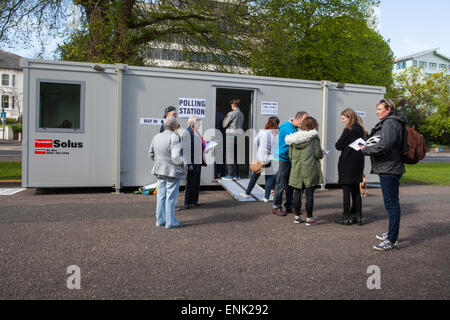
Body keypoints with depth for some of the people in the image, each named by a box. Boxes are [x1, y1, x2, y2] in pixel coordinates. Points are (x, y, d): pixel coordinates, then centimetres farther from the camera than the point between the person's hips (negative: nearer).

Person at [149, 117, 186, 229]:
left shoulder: (156, 137, 7)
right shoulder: (174, 137, -17)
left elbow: (151, 154, 16)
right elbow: (176, 156, -23)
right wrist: (182, 164, -6)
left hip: (159, 171, 7)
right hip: (172, 171, -7)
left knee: (161, 196, 14)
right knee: (171, 197, 2)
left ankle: (160, 220, 22)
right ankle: (170, 222, 9)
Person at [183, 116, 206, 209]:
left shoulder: (196, 132, 13)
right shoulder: (187, 132, -13)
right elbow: (186, 149, -18)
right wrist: (189, 163, -20)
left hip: (198, 162, 9)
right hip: (192, 163, -9)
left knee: (196, 183, 14)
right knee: (190, 183, 0)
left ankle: (194, 201, 24)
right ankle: (187, 202, 10)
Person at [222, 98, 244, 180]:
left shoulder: (231, 113, -10)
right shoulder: (241, 114, 13)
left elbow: (224, 124, -4)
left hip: (231, 135, -7)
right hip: (239, 134, 7)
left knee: (230, 156, -3)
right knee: (236, 155, 12)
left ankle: (230, 175, -2)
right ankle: (237, 175, 15)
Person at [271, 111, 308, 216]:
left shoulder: (294, 128, 11)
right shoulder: (287, 128, -19)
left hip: (290, 159, 9)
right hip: (281, 159, -9)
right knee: (280, 185, -4)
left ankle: (289, 206, 20)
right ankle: (276, 207, 7)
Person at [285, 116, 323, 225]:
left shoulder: (293, 138, 6)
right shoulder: (314, 137, -6)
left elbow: (290, 155, 9)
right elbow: (318, 154, -8)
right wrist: (322, 153, 13)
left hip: (296, 169, 4)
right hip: (310, 169, -4)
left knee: (297, 192, 11)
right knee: (309, 193, 2)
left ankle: (297, 216, 19)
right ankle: (309, 218, 6)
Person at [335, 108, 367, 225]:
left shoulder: (348, 130, -15)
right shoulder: (360, 129, 9)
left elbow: (338, 146, -11)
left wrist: (338, 144, 8)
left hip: (347, 164, -8)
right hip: (358, 163, 8)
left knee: (346, 190, -1)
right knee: (356, 190, 14)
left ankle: (346, 217, 4)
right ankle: (358, 216, 17)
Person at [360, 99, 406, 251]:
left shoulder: (390, 123, -13)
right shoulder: (389, 122, 19)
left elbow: (384, 146, -25)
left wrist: (366, 150, -13)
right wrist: (367, 145, 6)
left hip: (389, 170, -11)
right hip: (390, 169, 11)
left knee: (391, 204, -8)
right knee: (392, 202, 19)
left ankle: (392, 241, -4)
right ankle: (392, 233, 33)